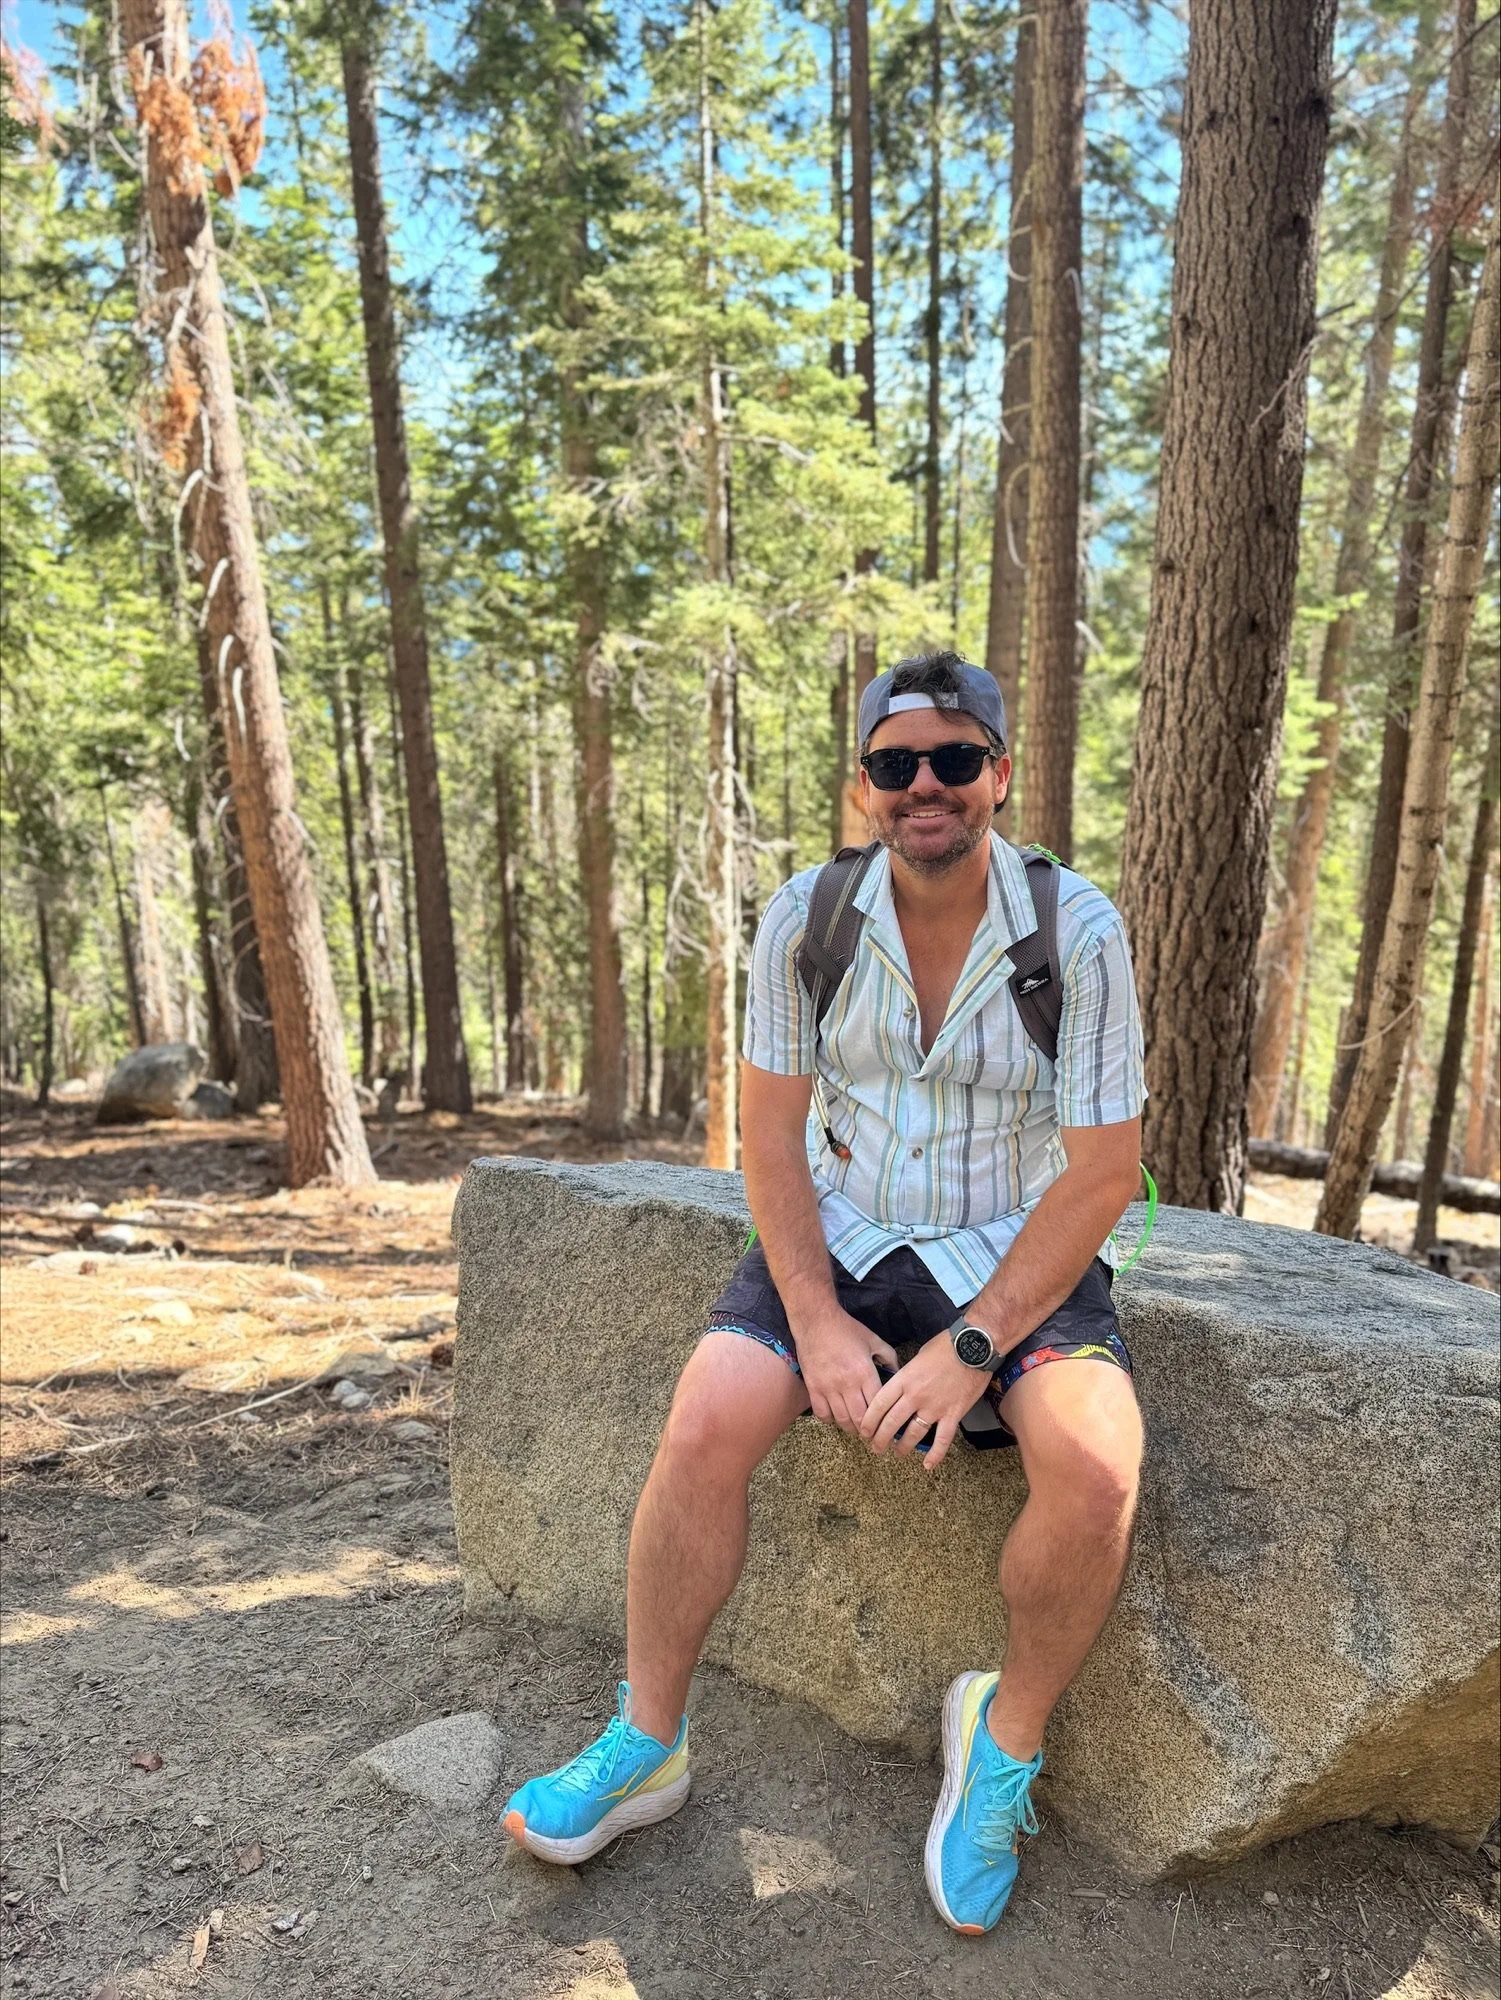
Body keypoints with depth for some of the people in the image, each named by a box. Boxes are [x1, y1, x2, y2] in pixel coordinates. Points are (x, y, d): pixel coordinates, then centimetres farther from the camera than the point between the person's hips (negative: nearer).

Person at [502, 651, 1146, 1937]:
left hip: (1020, 1257, -1)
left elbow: (1103, 1174, -11)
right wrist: (817, 1323, -13)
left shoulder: (1079, 932, -12)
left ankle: (1008, 1737, 5)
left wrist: (967, 1350, -18)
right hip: (840, 1241, 2)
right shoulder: (806, 919, -7)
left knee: (1096, 1469, -27)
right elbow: (771, 1132, -3)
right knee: (706, 1422, -21)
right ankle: (646, 1746, 5)